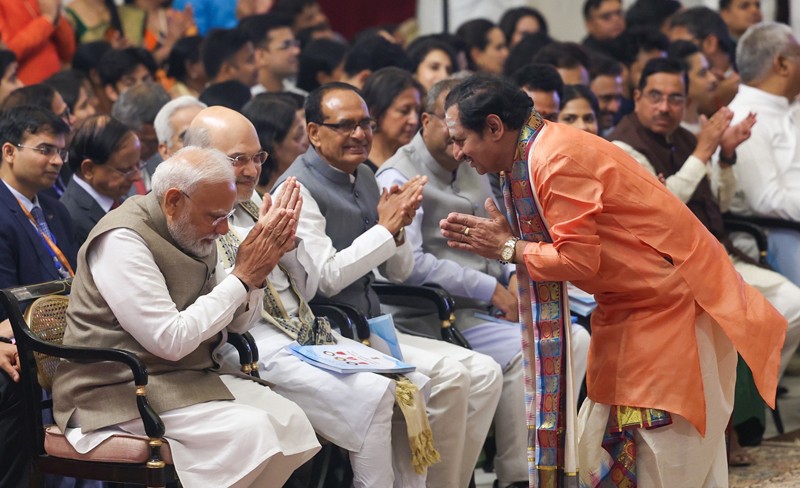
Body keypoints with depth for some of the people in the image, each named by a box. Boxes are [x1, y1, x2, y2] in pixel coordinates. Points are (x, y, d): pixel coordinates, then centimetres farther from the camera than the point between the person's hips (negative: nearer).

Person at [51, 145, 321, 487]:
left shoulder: (192, 230, 9)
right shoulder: (123, 239, -18)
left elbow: (237, 323, 15)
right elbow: (171, 341, -23)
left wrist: (257, 270, -5)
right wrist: (242, 277, -17)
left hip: (190, 377, 9)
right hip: (121, 393, -9)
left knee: (289, 420, -10)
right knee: (249, 431, -26)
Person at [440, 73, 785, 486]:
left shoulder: (556, 159, -22)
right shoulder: (527, 158, 8)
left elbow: (578, 261, -23)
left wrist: (508, 248, -11)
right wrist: (503, 237, -2)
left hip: (673, 303, -10)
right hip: (628, 308, 10)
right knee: (593, 454, 7)